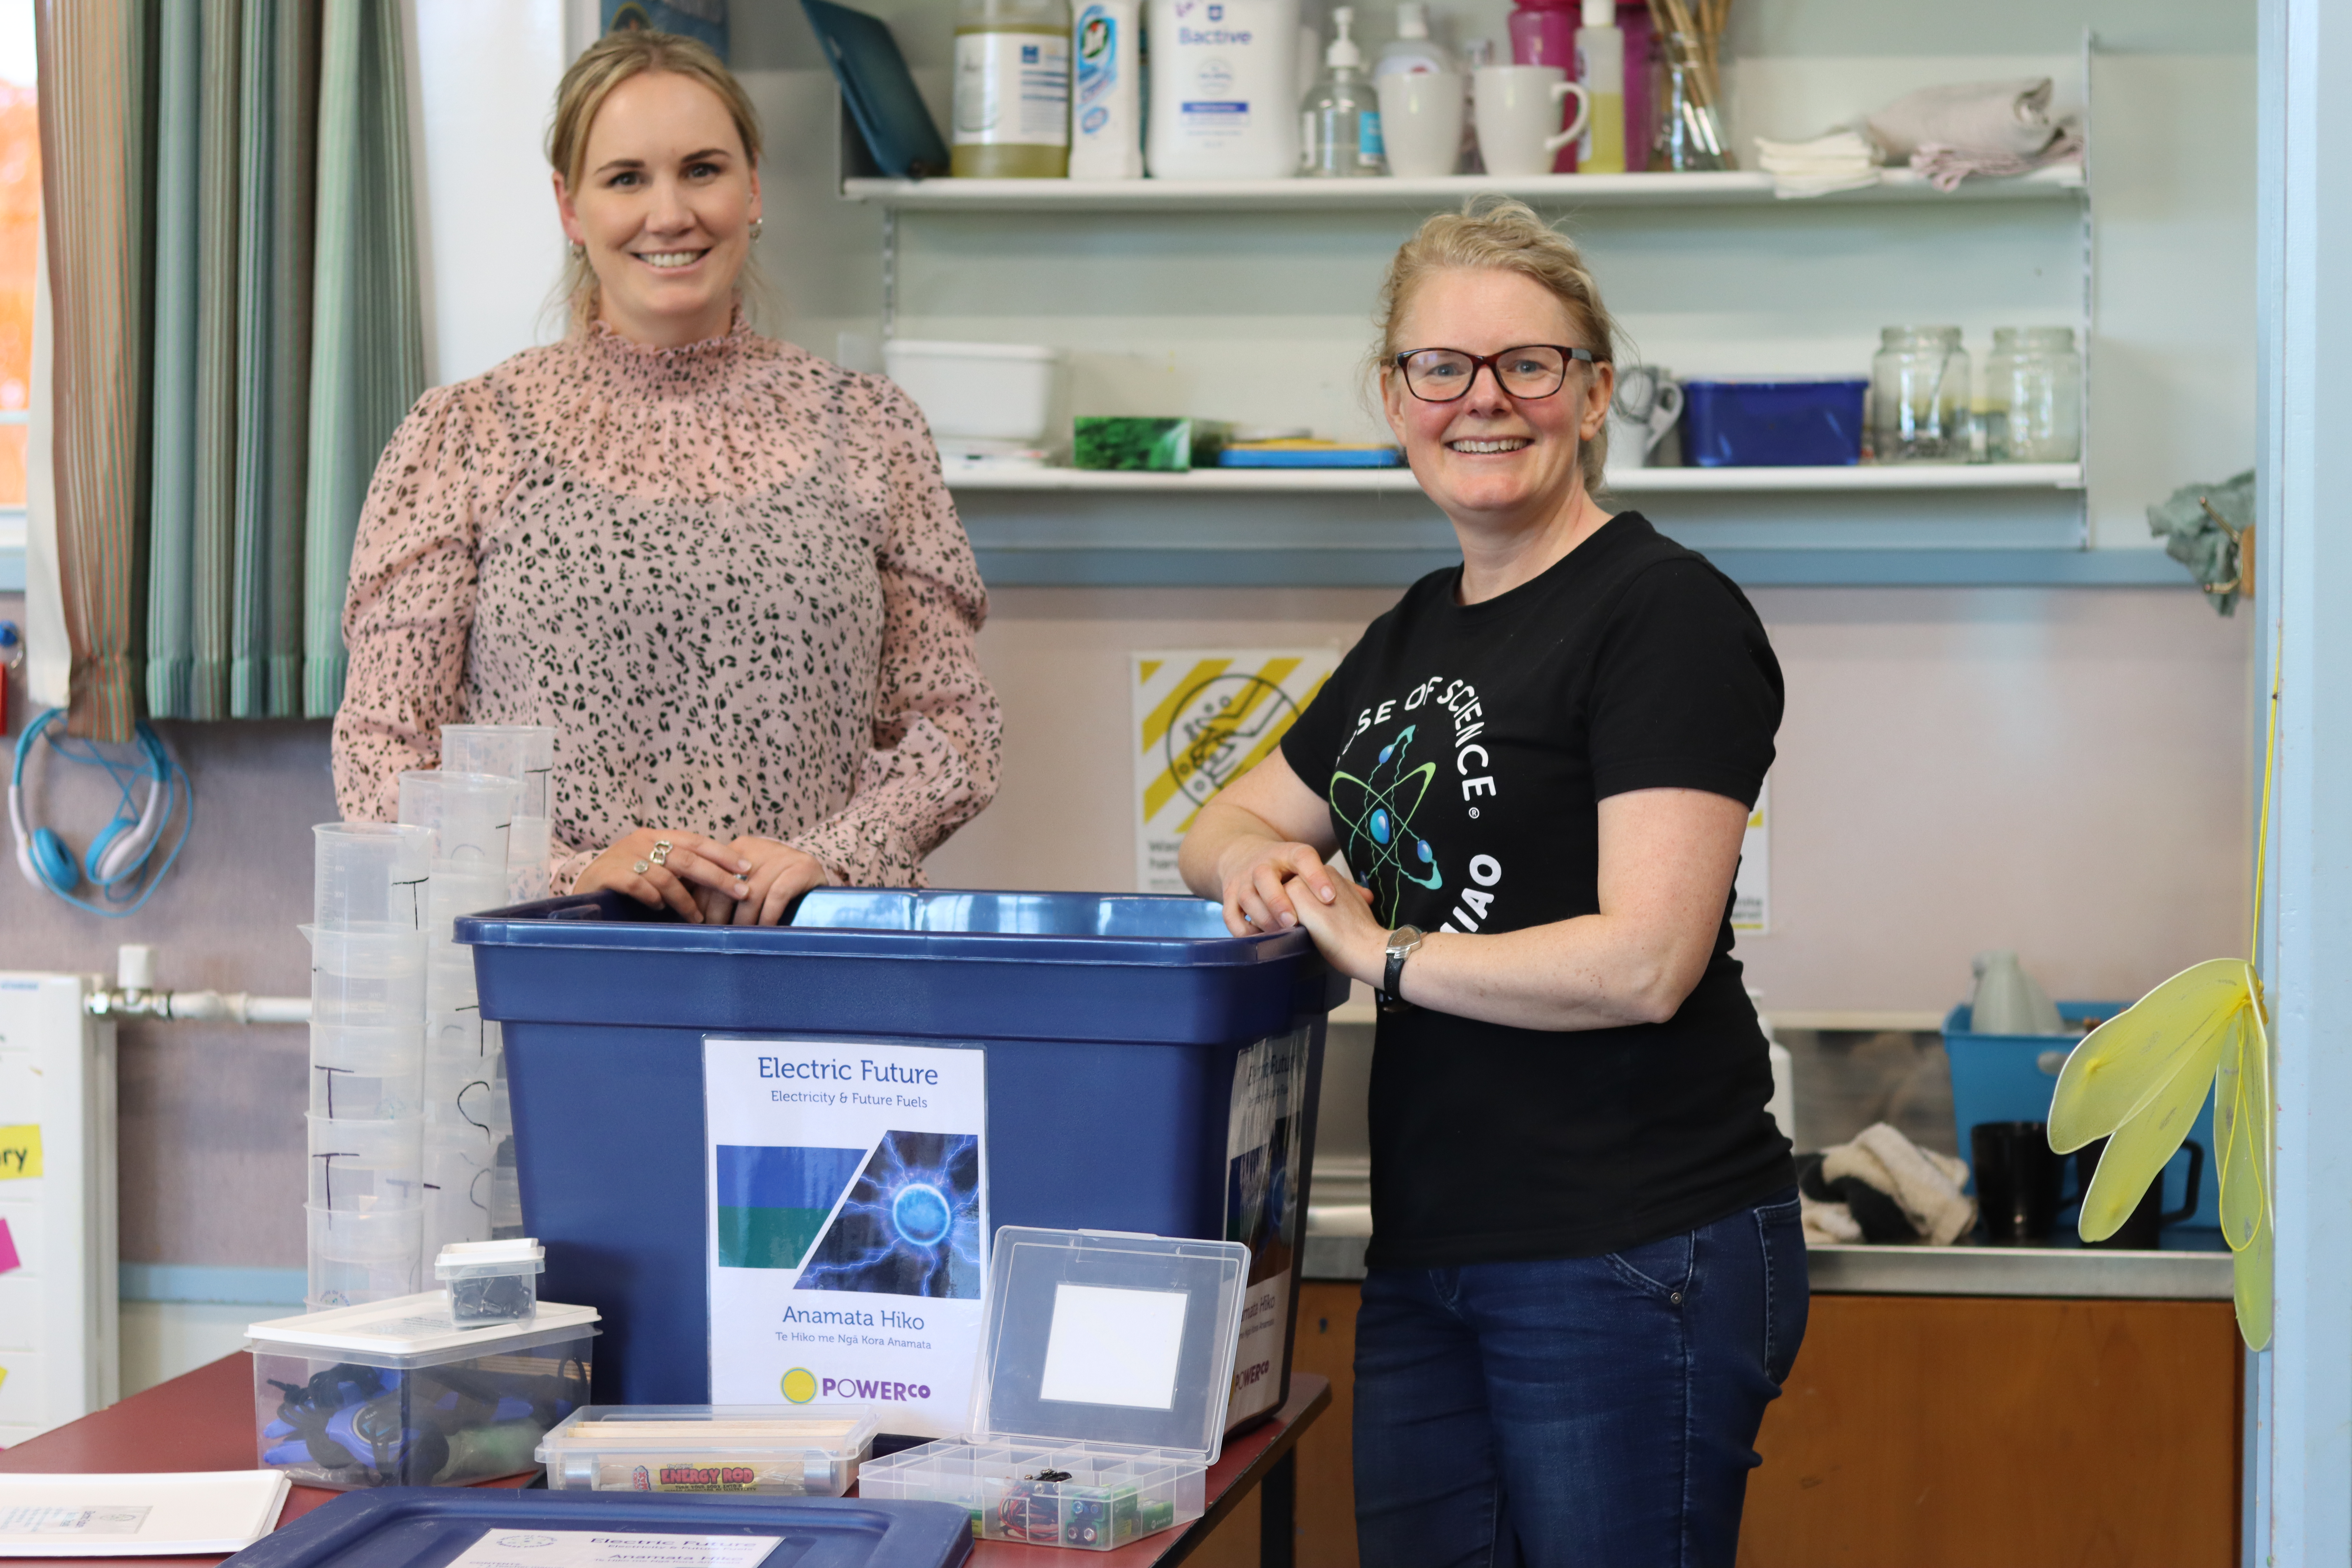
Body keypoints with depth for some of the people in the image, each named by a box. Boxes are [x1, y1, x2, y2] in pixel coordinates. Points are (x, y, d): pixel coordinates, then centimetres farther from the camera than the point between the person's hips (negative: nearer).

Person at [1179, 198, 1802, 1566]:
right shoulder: (1416, 635, 16)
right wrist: (1257, 862, 2)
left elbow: (1643, 963, -19)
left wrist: (1382, 949, -10)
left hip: (1632, 1265, -8)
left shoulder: (1665, 614, -10)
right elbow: (1234, 823, 27)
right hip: (1429, 1265, 8)